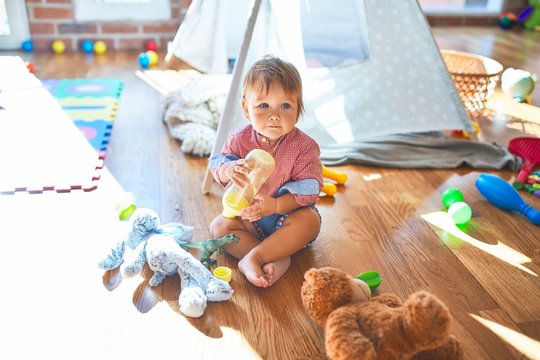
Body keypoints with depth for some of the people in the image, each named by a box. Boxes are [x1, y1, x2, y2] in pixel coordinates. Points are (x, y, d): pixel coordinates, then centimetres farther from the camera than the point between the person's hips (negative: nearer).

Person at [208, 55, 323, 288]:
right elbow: (216, 164, -10)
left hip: (287, 215, -3)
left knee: (309, 220, -32)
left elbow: (308, 189, -20)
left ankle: (252, 257, -34)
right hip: (247, 214, 3)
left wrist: (275, 205, -33)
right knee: (219, 226, -17)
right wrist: (230, 169, -36)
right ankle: (276, 259, -30)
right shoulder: (240, 140, -9)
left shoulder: (304, 146, -17)